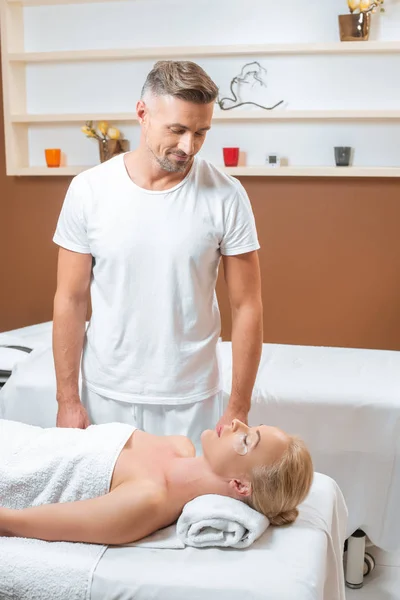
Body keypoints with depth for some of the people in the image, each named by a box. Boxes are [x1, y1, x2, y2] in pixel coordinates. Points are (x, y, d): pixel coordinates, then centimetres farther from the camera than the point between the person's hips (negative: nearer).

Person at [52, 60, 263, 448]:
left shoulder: (225, 196, -10)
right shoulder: (88, 191, -7)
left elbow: (246, 307, -6)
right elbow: (70, 301, -2)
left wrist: (238, 409, -6)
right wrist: (67, 398, -2)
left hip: (191, 399, -1)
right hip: (105, 394, 1)